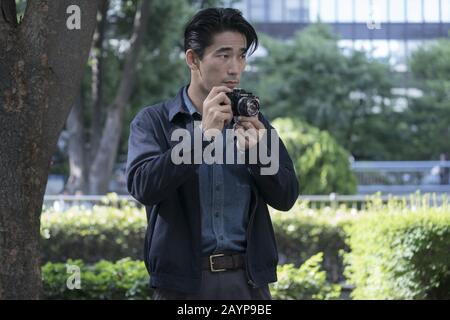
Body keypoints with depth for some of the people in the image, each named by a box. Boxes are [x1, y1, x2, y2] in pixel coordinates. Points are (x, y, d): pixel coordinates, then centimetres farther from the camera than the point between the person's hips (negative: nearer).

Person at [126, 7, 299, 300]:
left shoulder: (254, 122, 10)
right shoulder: (153, 122, 1)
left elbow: (286, 197, 6)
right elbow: (143, 186, -14)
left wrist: (257, 152, -12)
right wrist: (203, 133, -19)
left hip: (249, 279, 3)